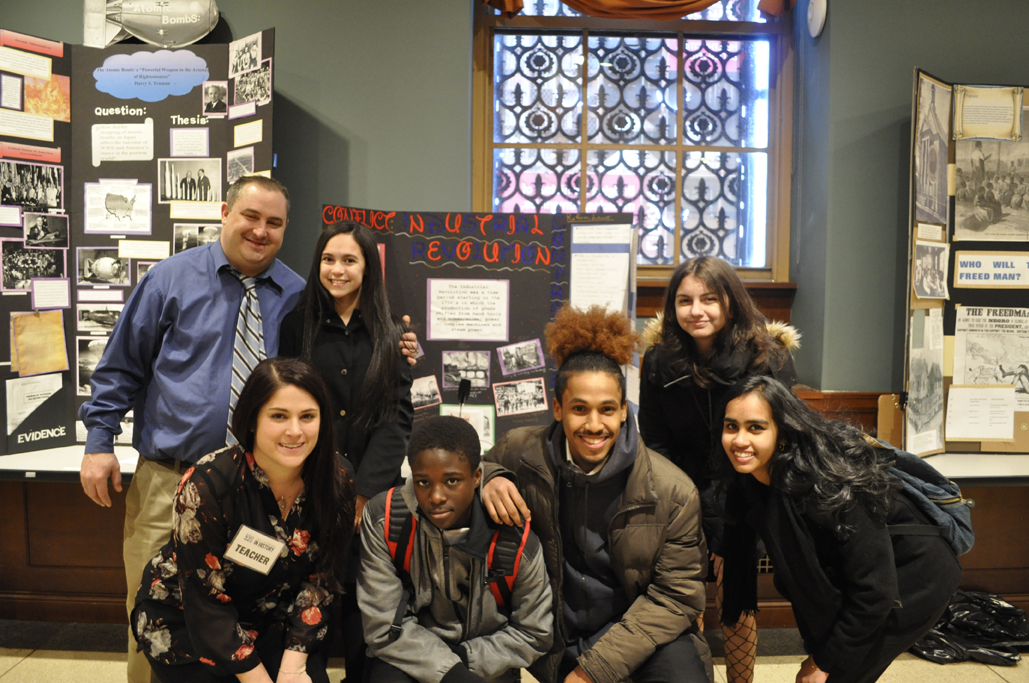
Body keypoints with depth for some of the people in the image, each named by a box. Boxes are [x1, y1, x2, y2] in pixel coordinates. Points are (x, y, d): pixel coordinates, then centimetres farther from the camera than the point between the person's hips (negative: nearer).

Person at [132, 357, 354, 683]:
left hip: (268, 617, 3)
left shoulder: (335, 483, -14)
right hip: (182, 618, -2)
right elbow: (205, 599, -22)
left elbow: (320, 578, -7)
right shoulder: (207, 485, -26)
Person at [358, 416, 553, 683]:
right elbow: (383, 626, -14)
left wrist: (466, 659, -11)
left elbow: (534, 634, -3)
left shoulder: (516, 539, -16)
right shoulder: (382, 519, -17)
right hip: (408, 659, 0)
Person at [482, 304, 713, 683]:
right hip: (556, 634, 4)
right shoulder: (522, 451, -11)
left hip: (644, 631, -3)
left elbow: (675, 596, -10)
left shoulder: (673, 492, -15)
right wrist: (488, 481, -16)